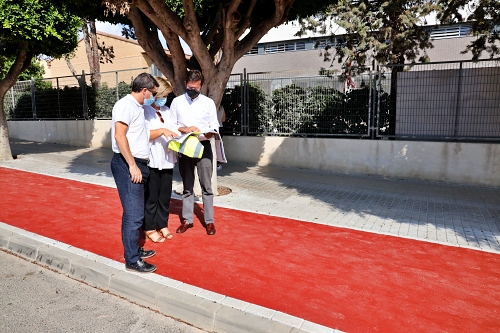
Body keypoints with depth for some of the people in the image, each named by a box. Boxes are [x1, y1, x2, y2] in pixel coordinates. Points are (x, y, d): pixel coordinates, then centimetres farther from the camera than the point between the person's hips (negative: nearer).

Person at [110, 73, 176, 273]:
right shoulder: (126, 105, -11)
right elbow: (119, 136, -21)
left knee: (135, 211, 17)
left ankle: (134, 250, 30)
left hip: (137, 164, 10)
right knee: (134, 213, -7)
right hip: (127, 165, -10)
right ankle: (132, 260, 3)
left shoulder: (137, 107, 19)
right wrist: (132, 165, -22)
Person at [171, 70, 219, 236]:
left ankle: (209, 221, 12)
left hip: (203, 146, -1)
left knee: (206, 186, 2)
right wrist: (184, 129, -14)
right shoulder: (177, 101, 5)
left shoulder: (208, 102, 3)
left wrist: (208, 133, -17)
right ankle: (187, 220, 21)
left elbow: (214, 126, 4)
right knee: (187, 186, 10)